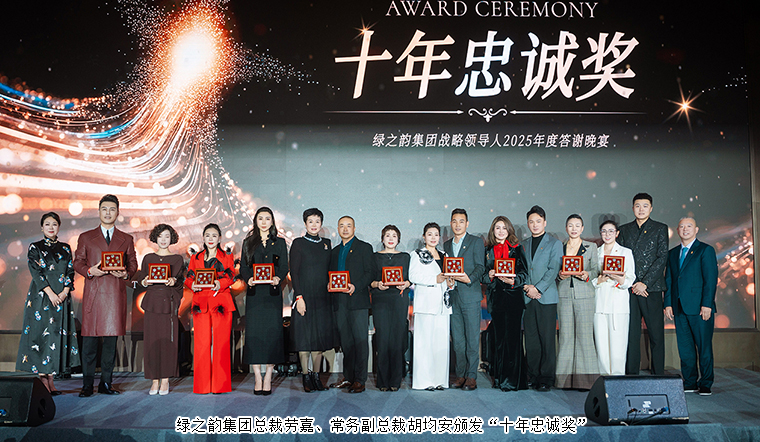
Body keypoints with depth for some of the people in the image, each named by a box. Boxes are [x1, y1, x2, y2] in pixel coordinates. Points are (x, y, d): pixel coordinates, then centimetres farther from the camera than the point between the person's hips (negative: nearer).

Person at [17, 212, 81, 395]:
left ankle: (50, 378, 7)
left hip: (61, 297, 3)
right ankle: (42, 380, 1)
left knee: (58, 334, 1)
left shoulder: (65, 248, 12)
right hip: (41, 296, -3)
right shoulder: (35, 247, 2)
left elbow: (70, 272, 8)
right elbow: (36, 272, -7)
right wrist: (50, 293, -15)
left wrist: (64, 292, -7)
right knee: (41, 333, -4)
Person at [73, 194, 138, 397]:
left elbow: (133, 264, 13)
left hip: (116, 294, 1)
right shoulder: (86, 238, 12)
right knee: (90, 338, -3)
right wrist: (90, 270, -11)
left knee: (111, 338, 2)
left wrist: (126, 273, -8)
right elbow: (77, 262, 9)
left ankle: (106, 382, 10)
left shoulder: (127, 240, 15)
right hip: (93, 294, -1)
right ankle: (87, 384, 4)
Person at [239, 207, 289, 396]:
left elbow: (284, 267, 5)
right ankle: (257, 377, 4)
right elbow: (243, 268, 8)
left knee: (272, 332, -5)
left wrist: (278, 278, -15)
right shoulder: (248, 243, 13)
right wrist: (249, 279, -13)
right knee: (254, 332, -3)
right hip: (254, 294, 1)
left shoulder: (279, 243, 12)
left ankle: (268, 377, 2)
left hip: (273, 293, -1)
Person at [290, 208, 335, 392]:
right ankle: (306, 377, 9)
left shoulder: (326, 243, 11)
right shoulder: (298, 243, -2)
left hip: (323, 297, 4)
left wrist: (331, 289, 6)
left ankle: (317, 376, 15)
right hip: (304, 296, -4)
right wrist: (299, 297, -13)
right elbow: (294, 272, -6)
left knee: (320, 336, 6)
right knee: (304, 337, 0)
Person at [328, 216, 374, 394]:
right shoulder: (335, 251, 21)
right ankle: (348, 377, 16)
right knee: (345, 340, 9)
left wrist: (356, 286, -18)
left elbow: (370, 272, -5)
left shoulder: (364, 248, 3)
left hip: (357, 300, -5)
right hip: (339, 302, 5)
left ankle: (360, 380, -3)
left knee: (360, 339, -6)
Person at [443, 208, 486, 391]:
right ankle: (460, 374, 15)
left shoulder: (476, 242, 3)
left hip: (470, 295, -5)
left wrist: (470, 279, -22)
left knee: (472, 338, -4)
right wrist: (447, 280, -2)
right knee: (457, 339, 7)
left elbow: (480, 267, -5)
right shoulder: (446, 245, 18)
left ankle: (471, 376, 0)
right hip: (453, 296, 5)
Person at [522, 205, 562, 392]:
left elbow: (553, 269, -5)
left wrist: (538, 288, -13)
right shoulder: (524, 245, 17)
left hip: (547, 297, -4)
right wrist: (526, 287, -4)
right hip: (528, 298, 4)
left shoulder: (555, 243, 3)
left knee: (547, 339, -4)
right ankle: (533, 376, 13)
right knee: (531, 340, 5)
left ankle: (546, 378, 3)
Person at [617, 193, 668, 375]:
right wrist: (631, 284, -5)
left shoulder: (660, 228, 6)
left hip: (651, 289, -2)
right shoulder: (624, 230, 14)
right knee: (631, 334, 3)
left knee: (656, 334, 0)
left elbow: (662, 257, -3)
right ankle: (631, 375, 8)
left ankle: (658, 374, 7)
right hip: (629, 289, 2)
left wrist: (644, 283, -11)